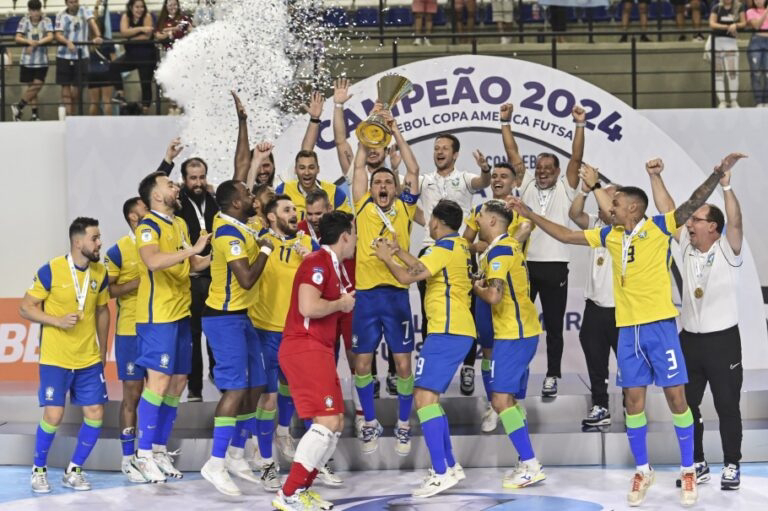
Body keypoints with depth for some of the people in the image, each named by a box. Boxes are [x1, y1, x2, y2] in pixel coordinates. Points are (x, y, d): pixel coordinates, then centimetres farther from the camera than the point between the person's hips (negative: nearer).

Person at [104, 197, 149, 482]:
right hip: (131, 331, -5)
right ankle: (128, 458, 4)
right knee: (132, 393, -2)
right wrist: (137, 282, -19)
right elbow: (107, 290, -9)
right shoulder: (118, 251, -7)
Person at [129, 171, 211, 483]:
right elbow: (153, 261, -30)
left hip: (180, 314, 9)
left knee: (178, 382, 10)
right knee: (159, 380, -10)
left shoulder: (180, 224, 16)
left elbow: (192, 264, 26)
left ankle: (160, 450, 17)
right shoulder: (148, 226, -12)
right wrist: (192, 249, -28)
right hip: (158, 316, -9)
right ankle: (143, 454, -4)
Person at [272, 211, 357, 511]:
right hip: (304, 348, -10)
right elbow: (308, 307, -25)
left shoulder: (335, 266, 17)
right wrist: (340, 304, -11)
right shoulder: (318, 262, -13)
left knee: (336, 423, 11)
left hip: (318, 350, 10)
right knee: (327, 422, -17)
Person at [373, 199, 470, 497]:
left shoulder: (445, 247, -11)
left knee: (424, 395, -15)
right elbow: (423, 270, 26)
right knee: (431, 396, 16)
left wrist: (386, 258, 2)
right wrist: (400, 253, 26)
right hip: (457, 330, 10)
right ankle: (450, 466, 17)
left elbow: (408, 277, -14)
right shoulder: (459, 245, 17)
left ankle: (441, 473, -20)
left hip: (448, 332, -10)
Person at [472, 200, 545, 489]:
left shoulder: (499, 250, -14)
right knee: (509, 399, 13)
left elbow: (493, 295, -25)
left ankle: (530, 466, -16)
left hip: (513, 334, -10)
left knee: (501, 399, -13)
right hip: (524, 331, 10)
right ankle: (527, 465, 14)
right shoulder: (509, 246, 16)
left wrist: (475, 288, -5)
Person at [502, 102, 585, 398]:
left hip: (554, 265, -2)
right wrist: (506, 122, 3)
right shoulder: (526, 185, 10)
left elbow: (576, 158, -5)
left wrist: (579, 125, -11)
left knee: (553, 325, 5)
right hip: (524, 262, 2)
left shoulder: (565, 189, 5)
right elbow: (512, 153, 7)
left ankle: (552, 375, 12)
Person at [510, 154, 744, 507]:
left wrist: (717, 174, -29)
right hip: (627, 329, 5)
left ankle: (688, 472, 7)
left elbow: (693, 204, -15)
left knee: (676, 397, -2)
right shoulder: (610, 236, 11)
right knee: (633, 401, 5)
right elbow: (565, 236, 20)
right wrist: (530, 216, 18)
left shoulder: (658, 227, -3)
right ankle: (643, 471, 17)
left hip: (659, 325, -5)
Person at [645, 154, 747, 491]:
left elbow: (735, 221, -25)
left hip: (722, 339, -5)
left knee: (727, 406, 1)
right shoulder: (688, 247, 6)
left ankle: (732, 466, 9)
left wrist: (726, 186, -39)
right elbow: (667, 211, 4)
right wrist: (655, 178, -5)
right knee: (687, 404, 8)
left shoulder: (727, 250, -7)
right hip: (689, 338, 6)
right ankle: (697, 464, 18)